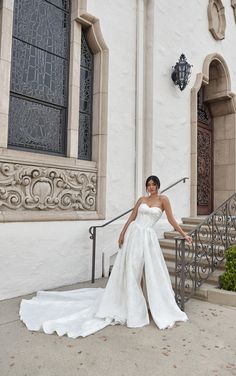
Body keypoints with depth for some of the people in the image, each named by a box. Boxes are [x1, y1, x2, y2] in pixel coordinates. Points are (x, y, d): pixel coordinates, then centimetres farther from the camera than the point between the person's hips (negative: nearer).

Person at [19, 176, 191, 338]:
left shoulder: (163, 199, 4)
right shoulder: (142, 199, 10)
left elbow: (172, 220, 4)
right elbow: (131, 218, 10)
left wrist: (184, 234, 2)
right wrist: (122, 233, 3)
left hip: (148, 238, -2)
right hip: (134, 235, 2)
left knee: (152, 272, 1)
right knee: (132, 270, 4)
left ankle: (157, 305, 21)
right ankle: (134, 304, 19)